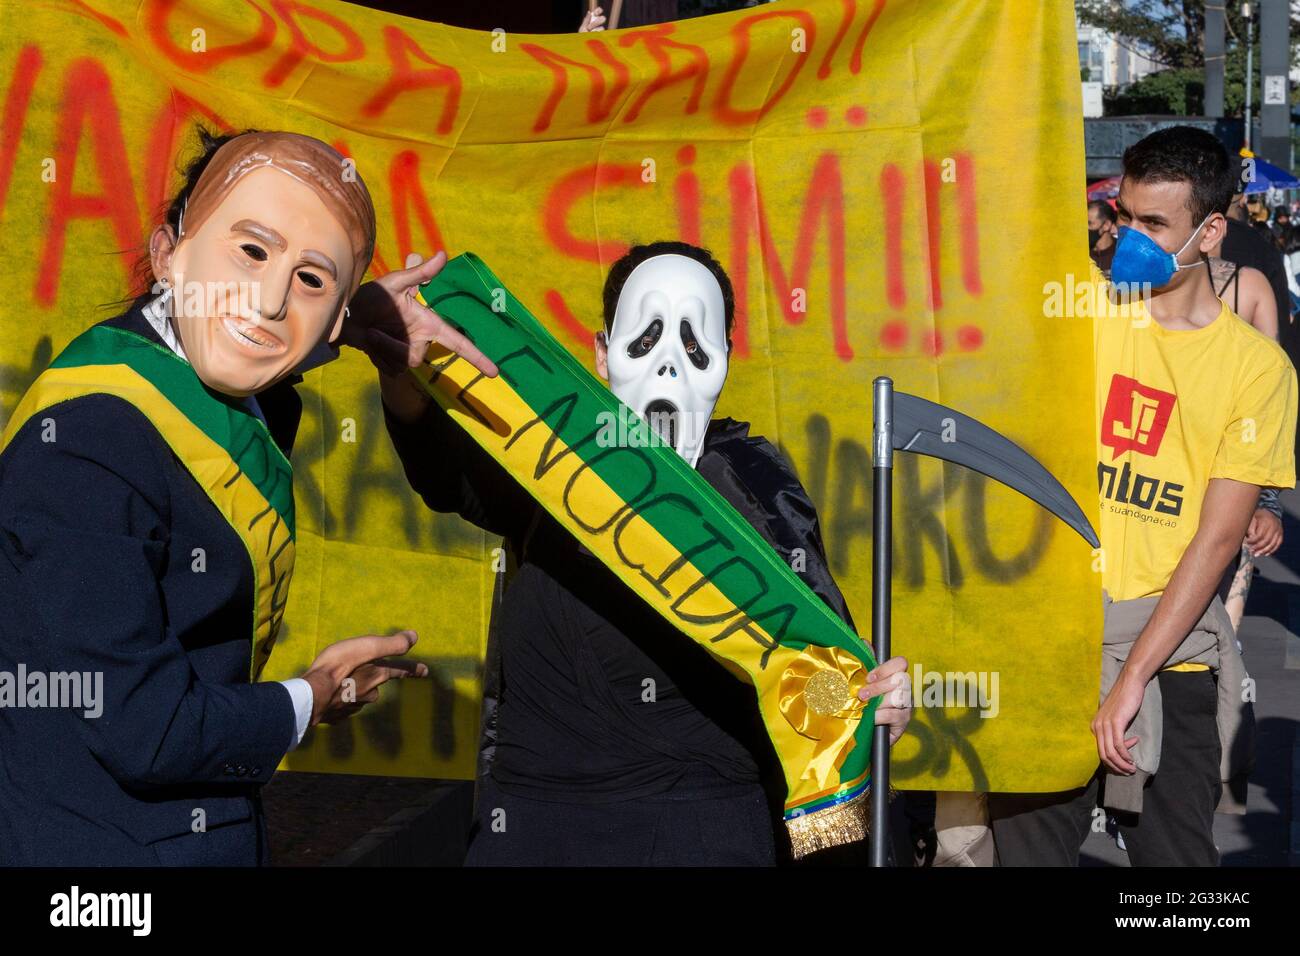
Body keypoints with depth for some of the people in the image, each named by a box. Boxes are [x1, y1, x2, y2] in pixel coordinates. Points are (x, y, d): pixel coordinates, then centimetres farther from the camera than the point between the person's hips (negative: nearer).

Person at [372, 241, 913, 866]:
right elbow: (447, 470, -16)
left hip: (706, 816, -1)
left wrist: (863, 699, -29)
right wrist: (403, 368, -38)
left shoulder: (752, 479, 1)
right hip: (534, 808, 2)